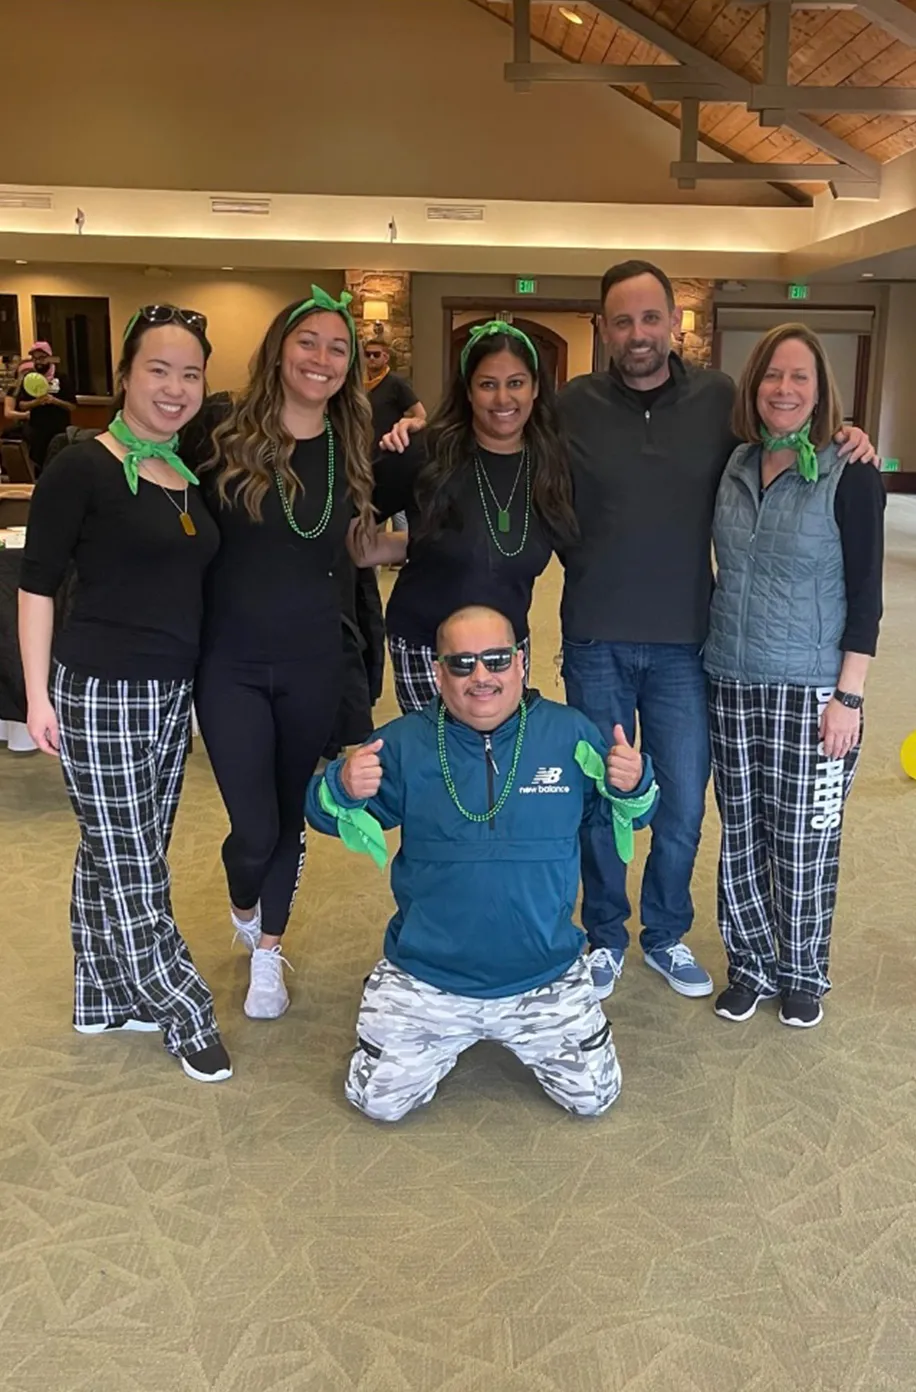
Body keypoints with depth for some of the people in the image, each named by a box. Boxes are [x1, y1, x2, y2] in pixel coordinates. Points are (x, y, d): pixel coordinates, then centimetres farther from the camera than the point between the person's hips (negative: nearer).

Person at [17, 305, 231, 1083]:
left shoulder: (193, 475, 9)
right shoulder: (82, 470, -10)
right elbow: (38, 585, -9)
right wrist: (38, 693, -11)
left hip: (172, 691, 7)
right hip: (100, 692, -6)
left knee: (120, 855, 16)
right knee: (130, 865, 3)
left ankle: (107, 997, 31)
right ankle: (185, 1015, 16)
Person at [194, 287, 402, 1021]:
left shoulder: (351, 451, 3)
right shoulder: (227, 439, -8)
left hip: (312, 661, 3)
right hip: (231, 662, -3)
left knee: (292, 815, 14)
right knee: (254, 826, -2)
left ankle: (269, 952, 36)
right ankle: (243, 908, 35)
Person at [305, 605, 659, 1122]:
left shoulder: (570, 732, -7)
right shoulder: (404, 743, -7)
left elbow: (616, 813, 3)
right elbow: (326, 817, -1)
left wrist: (632, 787, -20)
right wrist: (344, 789, -25)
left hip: (547, 979, 0)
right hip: (424, 982, 0)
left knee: (593, 1097, 8)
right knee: (380, 1101, 4)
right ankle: (453, 1040, 35)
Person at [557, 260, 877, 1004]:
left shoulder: (719, 398, 0)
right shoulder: (575, 404, -3)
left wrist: (844, 444, -3)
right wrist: (590, 570, -11)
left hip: (684, 642, 1)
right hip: (596, 641, -1)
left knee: (683, 804, 9)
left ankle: (666, 934, 31)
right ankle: (605, 936, 30)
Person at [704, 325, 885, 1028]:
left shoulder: (850, 475, -7)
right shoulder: (734, 467, 6)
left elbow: (865, 595, -8)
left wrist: (848, 696, -13)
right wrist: (716, 651, 9)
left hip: (810, 693, -4)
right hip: (732, 686, 4)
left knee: (803, 843, 6)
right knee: (741, 835, 11)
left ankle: (803, 974, 27)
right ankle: (751, 965, 29)